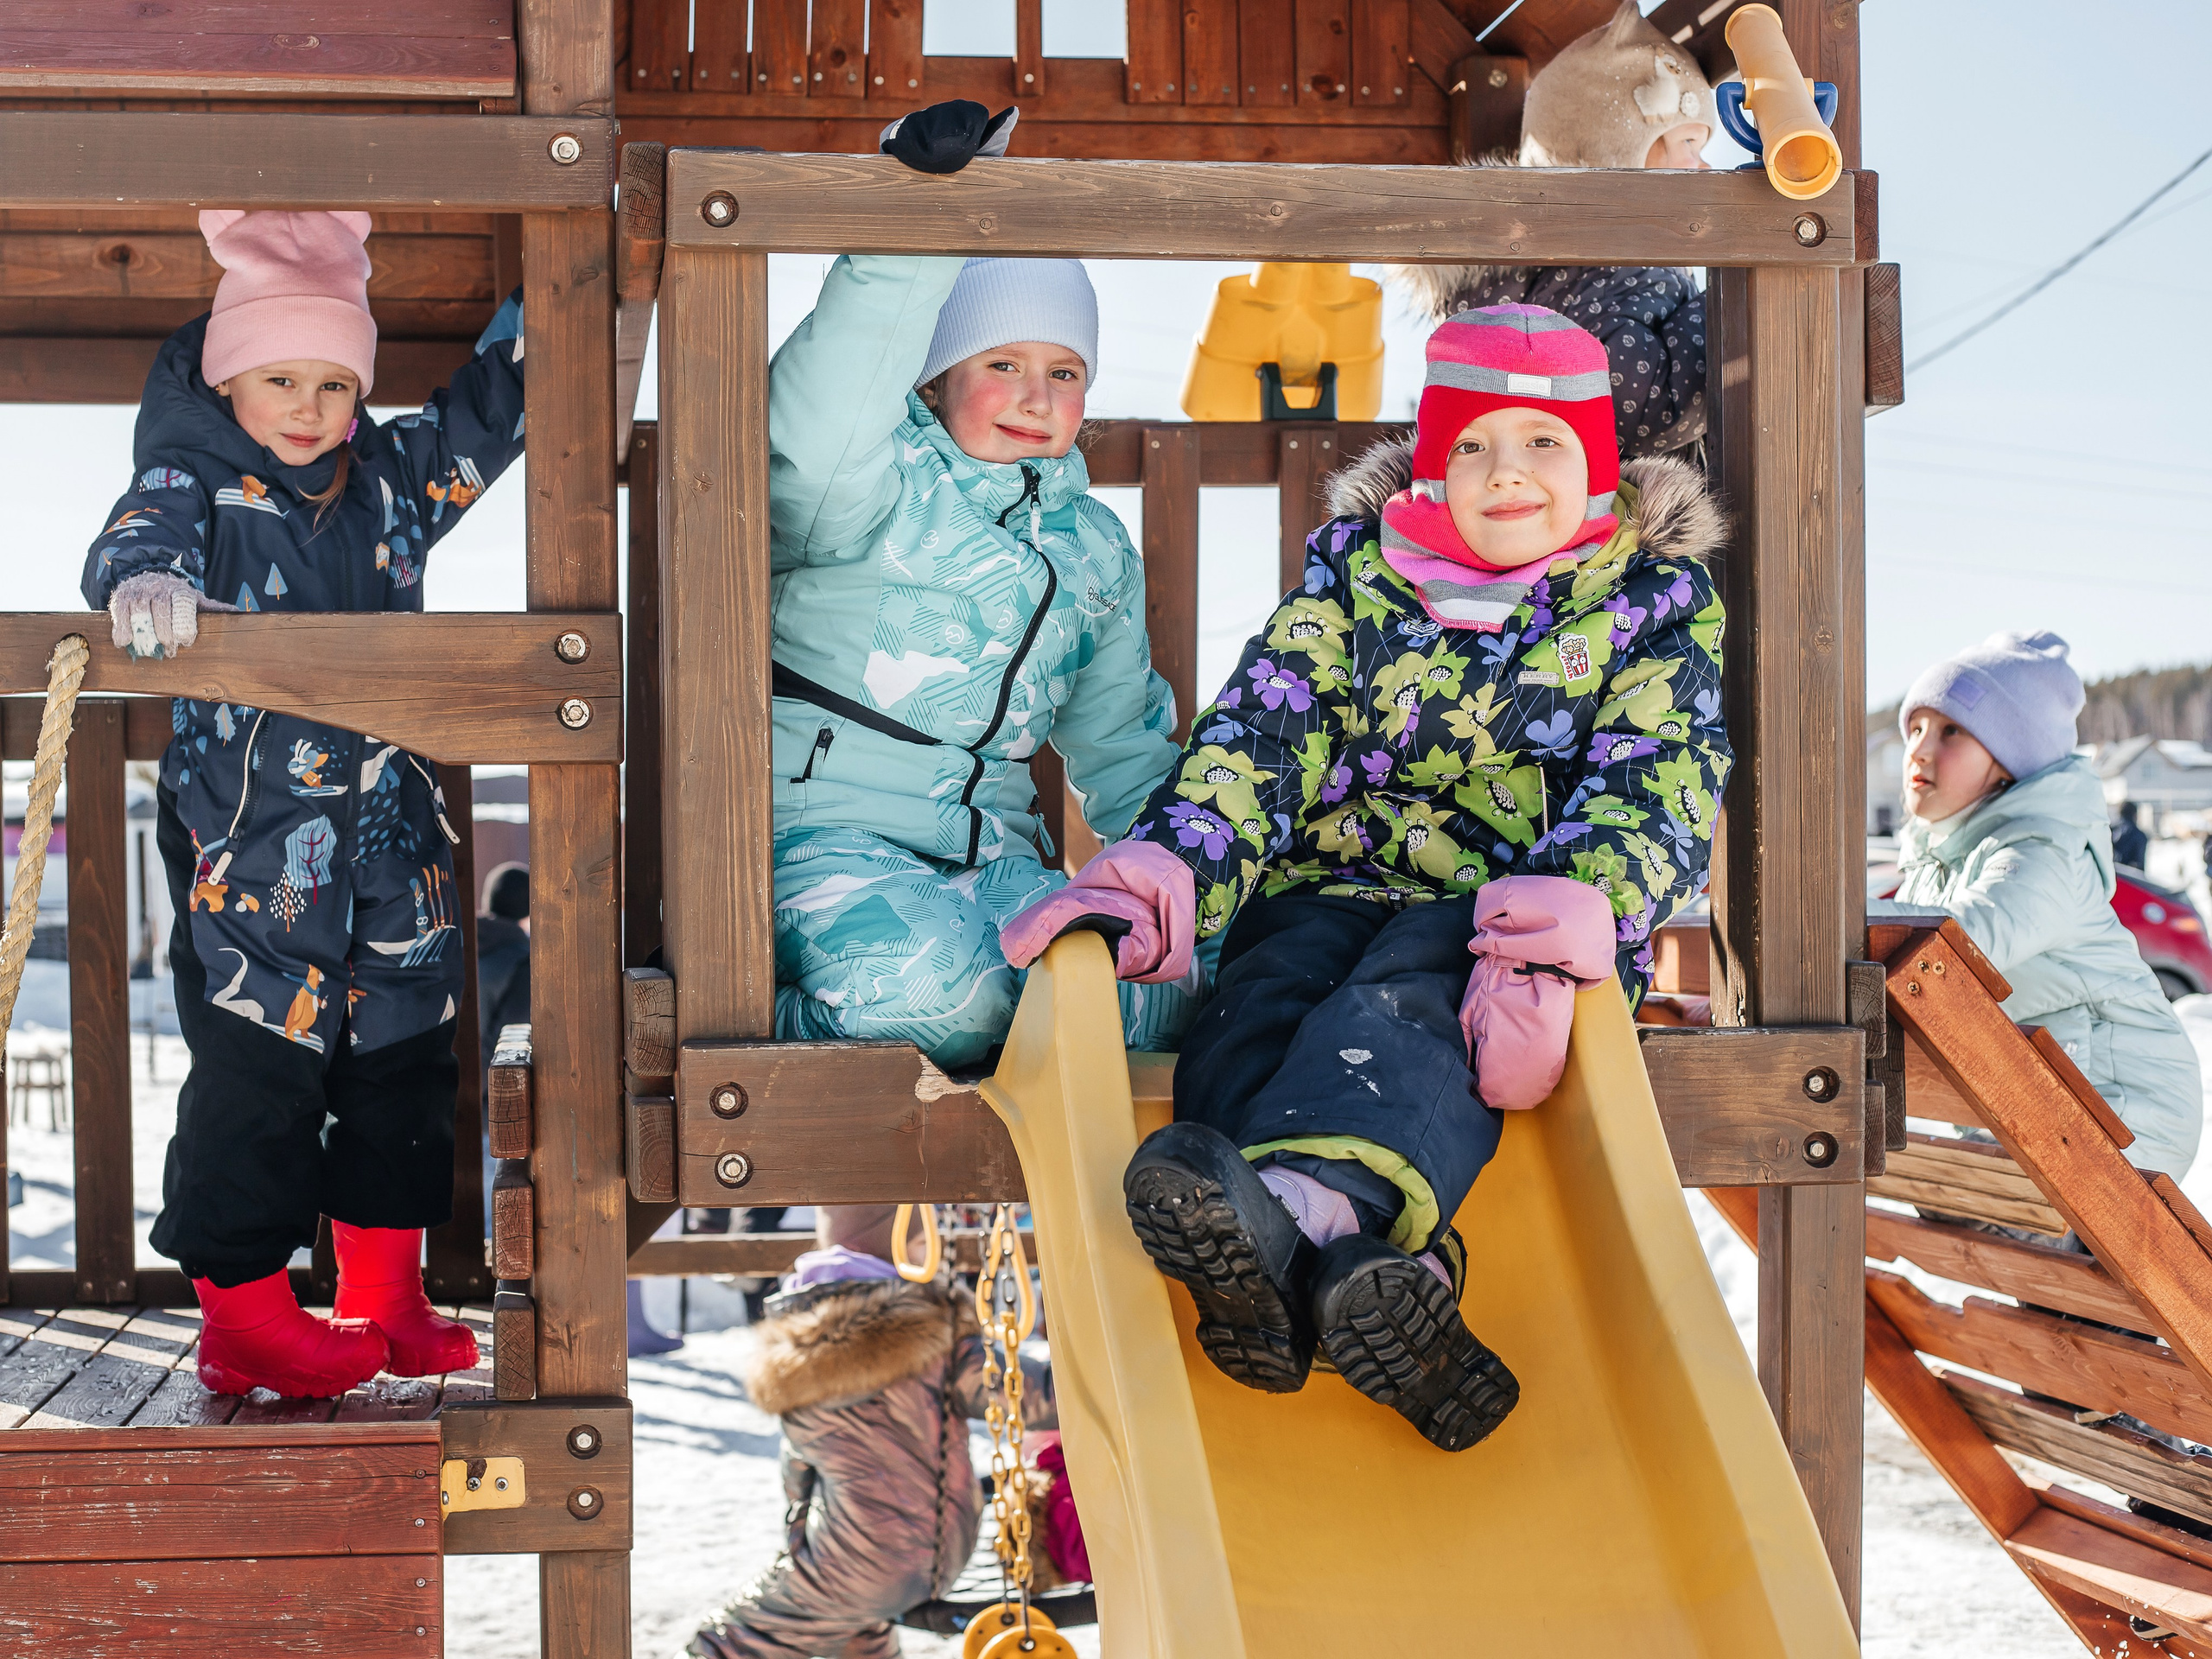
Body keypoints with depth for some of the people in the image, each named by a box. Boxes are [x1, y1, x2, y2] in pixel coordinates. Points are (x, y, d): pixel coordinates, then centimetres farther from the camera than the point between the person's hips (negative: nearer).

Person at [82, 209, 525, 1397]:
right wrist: (143, 581, -46)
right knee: (255, 1072, -3)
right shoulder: (198, 483, -5)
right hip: (246, 843, -6)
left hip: (390, 833, 6)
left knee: (402, 1058, 11)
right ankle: (244, 1319, 10)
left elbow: (486, 414, 19)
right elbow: (140, 535, -23)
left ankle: (385, 1301, 24)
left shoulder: (393, 478, 9)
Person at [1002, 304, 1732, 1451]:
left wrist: (1586, 899, -28)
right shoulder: (1356, 566, 18)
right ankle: (1345, 1257, -61)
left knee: (1406, 1006, -37)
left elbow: (1657, 779, -3)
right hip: (1334, 884, 3)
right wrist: (1176, 860, -17)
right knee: (1261, 1003, -31)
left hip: (1512, 906, -3)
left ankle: (1305, 1199, -70)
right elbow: (1267, 723, 5)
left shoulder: (1659, 600, 12)